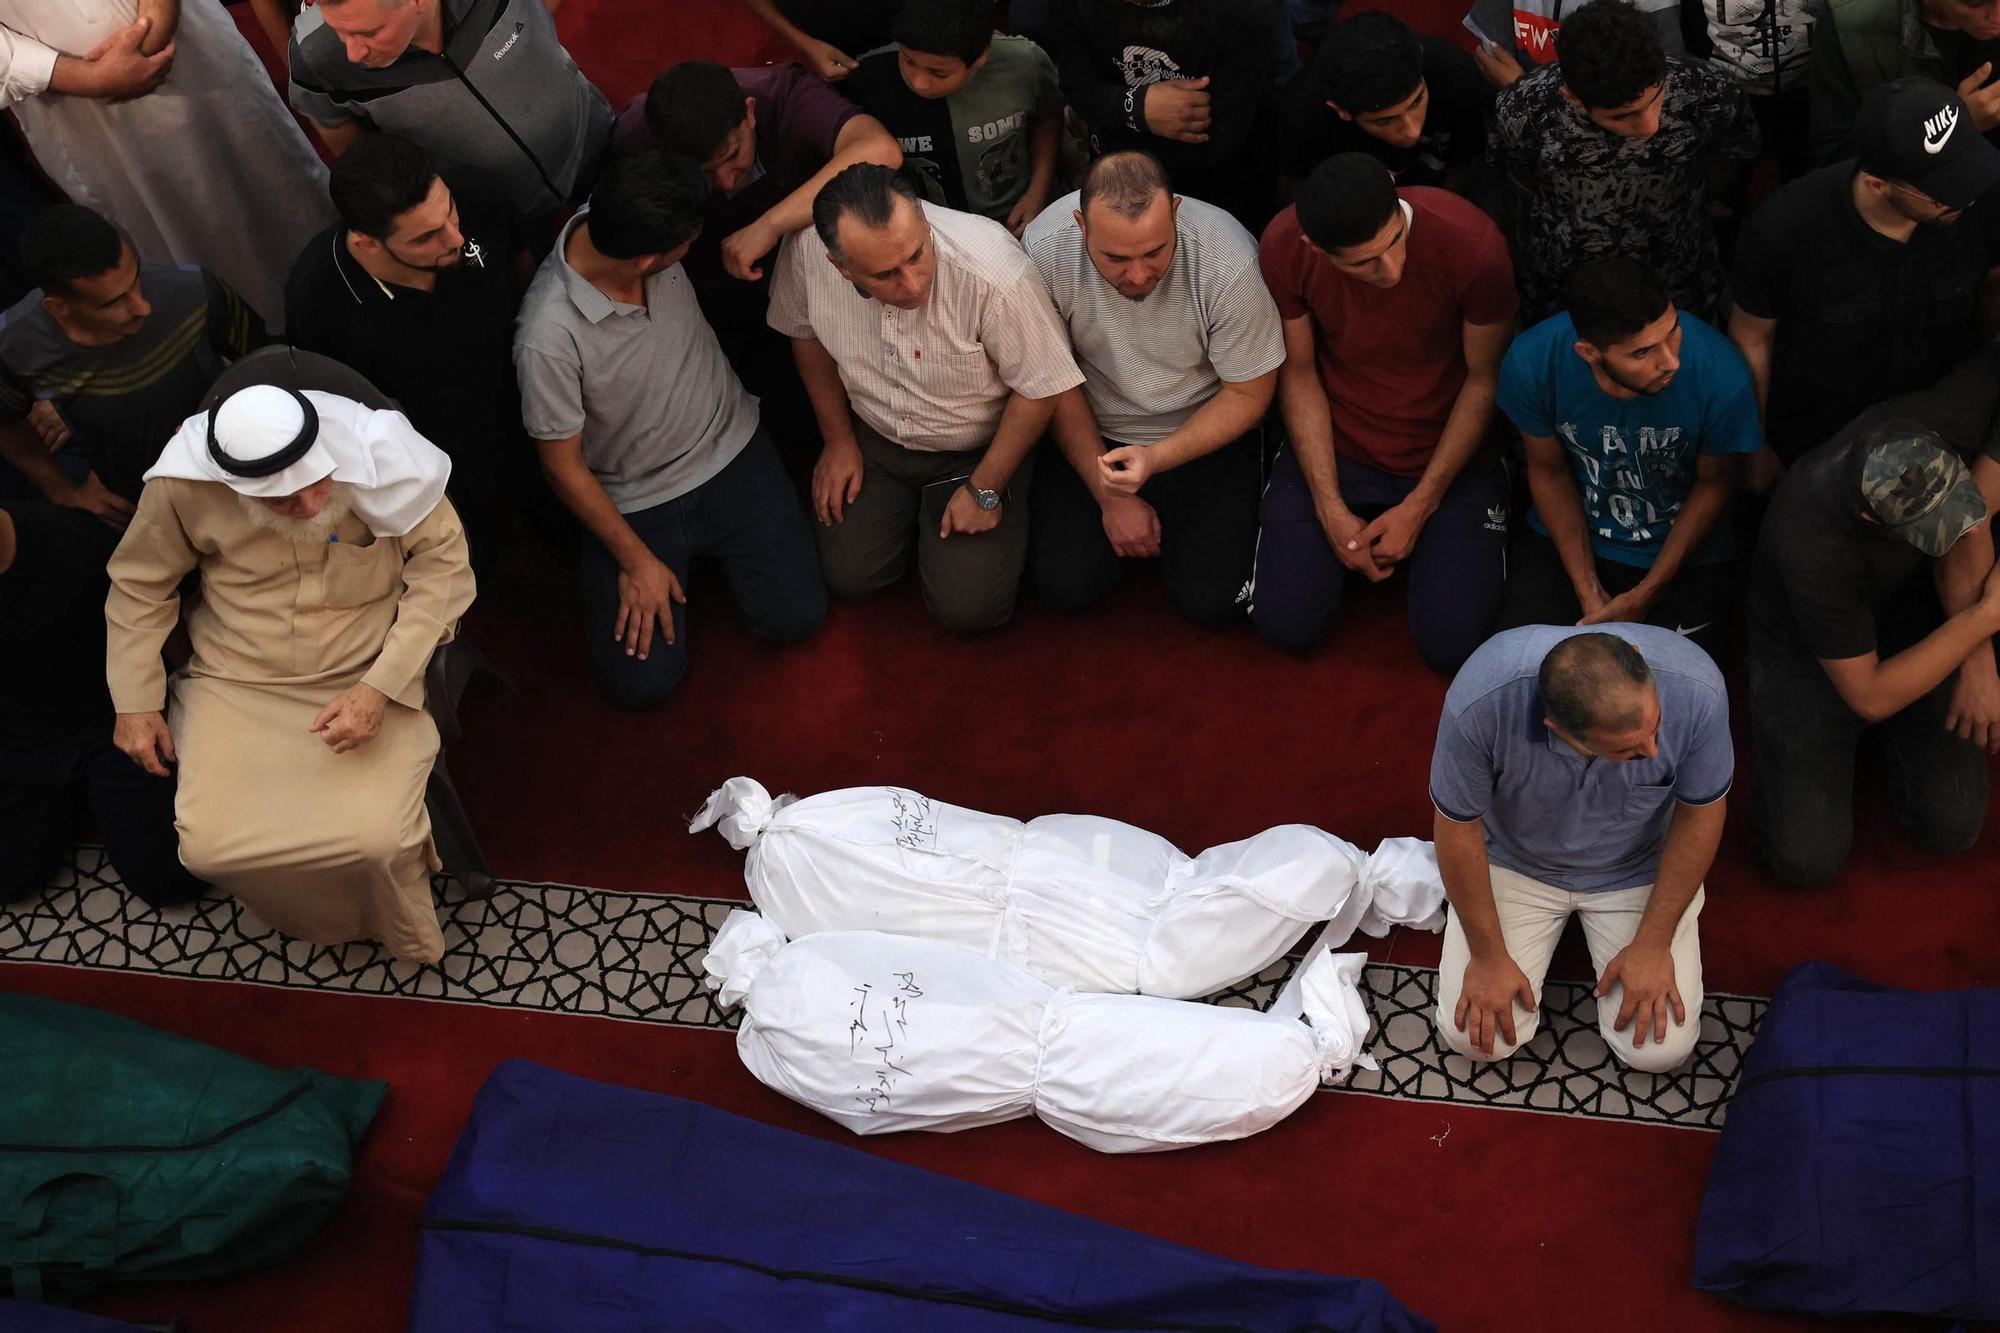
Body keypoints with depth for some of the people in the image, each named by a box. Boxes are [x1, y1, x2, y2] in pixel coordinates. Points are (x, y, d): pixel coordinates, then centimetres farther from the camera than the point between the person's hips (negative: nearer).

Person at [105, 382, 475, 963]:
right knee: (208, 849, -17)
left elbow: (442, 567, -12)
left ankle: (398, 929, 16)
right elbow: (139, 585, 3)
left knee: (377, 843, -22)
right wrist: (135, 703, 2)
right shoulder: (183, 482, -16)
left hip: (369, 681, -2)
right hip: (235, 685, 2)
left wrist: (379, 689, -20)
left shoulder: (384, 456, -21)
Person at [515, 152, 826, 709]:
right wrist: (637, 561, -11)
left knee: (795, 616, -8)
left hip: (730, 450, 4)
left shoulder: (622, 221, -18)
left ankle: (713, 545, 21)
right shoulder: (548, 339, -32)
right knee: (642, 680, -9)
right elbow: (563, 466, -16)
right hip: (636, 502, -4)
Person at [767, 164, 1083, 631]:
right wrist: (838, 437, 6)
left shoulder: (994, 272, -37)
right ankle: (911, 514, 26)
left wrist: (985, 490, -13)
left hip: (976, 448, -3)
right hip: (875, 438, 3)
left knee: (966, 606, -11)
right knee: (848, 575, -4)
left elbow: (1041, 387, -21)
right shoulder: (804, 251, -25)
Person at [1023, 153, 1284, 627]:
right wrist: (1110, 496, -9)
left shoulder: (1229, 262, -29)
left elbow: (1249, 394, -15)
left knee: (1212, 600, -13)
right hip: (1092, 433, 2)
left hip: (1205, 432, -1)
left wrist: (1155, 459, -29)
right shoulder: (1045, 249, -24)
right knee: (1065, 582, -12)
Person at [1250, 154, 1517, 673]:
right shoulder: (1284, 247, -20)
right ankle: (1361, 536, 21)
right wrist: (1331, 511, -12)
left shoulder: (1473, 246, -27)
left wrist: (1419, 506, -13)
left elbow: (1485, 378, -12)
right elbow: (1298, 373, -7)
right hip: (1333, 450, 2)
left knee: (1451, 644, -12)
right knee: (1285, 622, -9)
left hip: (1449, 454, -1)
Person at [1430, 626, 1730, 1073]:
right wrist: (1488, 956, -11)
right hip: (1516, 862, 0)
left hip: (1639, 867, 1)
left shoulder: (1696, 690, -34)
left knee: (1659, 1050, -8)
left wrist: (1653, 944, -12)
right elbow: (1457, 828, -19)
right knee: (1472, 1037, -8)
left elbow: (1701, 813, -14)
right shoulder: (1482, 699, -38)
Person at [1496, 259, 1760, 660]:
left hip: (1682, 550, -1)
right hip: (1570, 537, 1)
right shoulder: (1532, 363, -25)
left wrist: (1643, 597, -11)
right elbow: (1550, 473, -7)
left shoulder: (1722, 378, -30)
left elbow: (1713, 486, -9)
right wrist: (1588, 594, -11)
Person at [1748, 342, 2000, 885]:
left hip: (1909, 622, 4)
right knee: (1808, 857, -11)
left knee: (1953, 827, -8)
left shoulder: (1932, 423, -34)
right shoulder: (1812, 548, -42)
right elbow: (1869, 696, -29)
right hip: (1810, 652, -4)